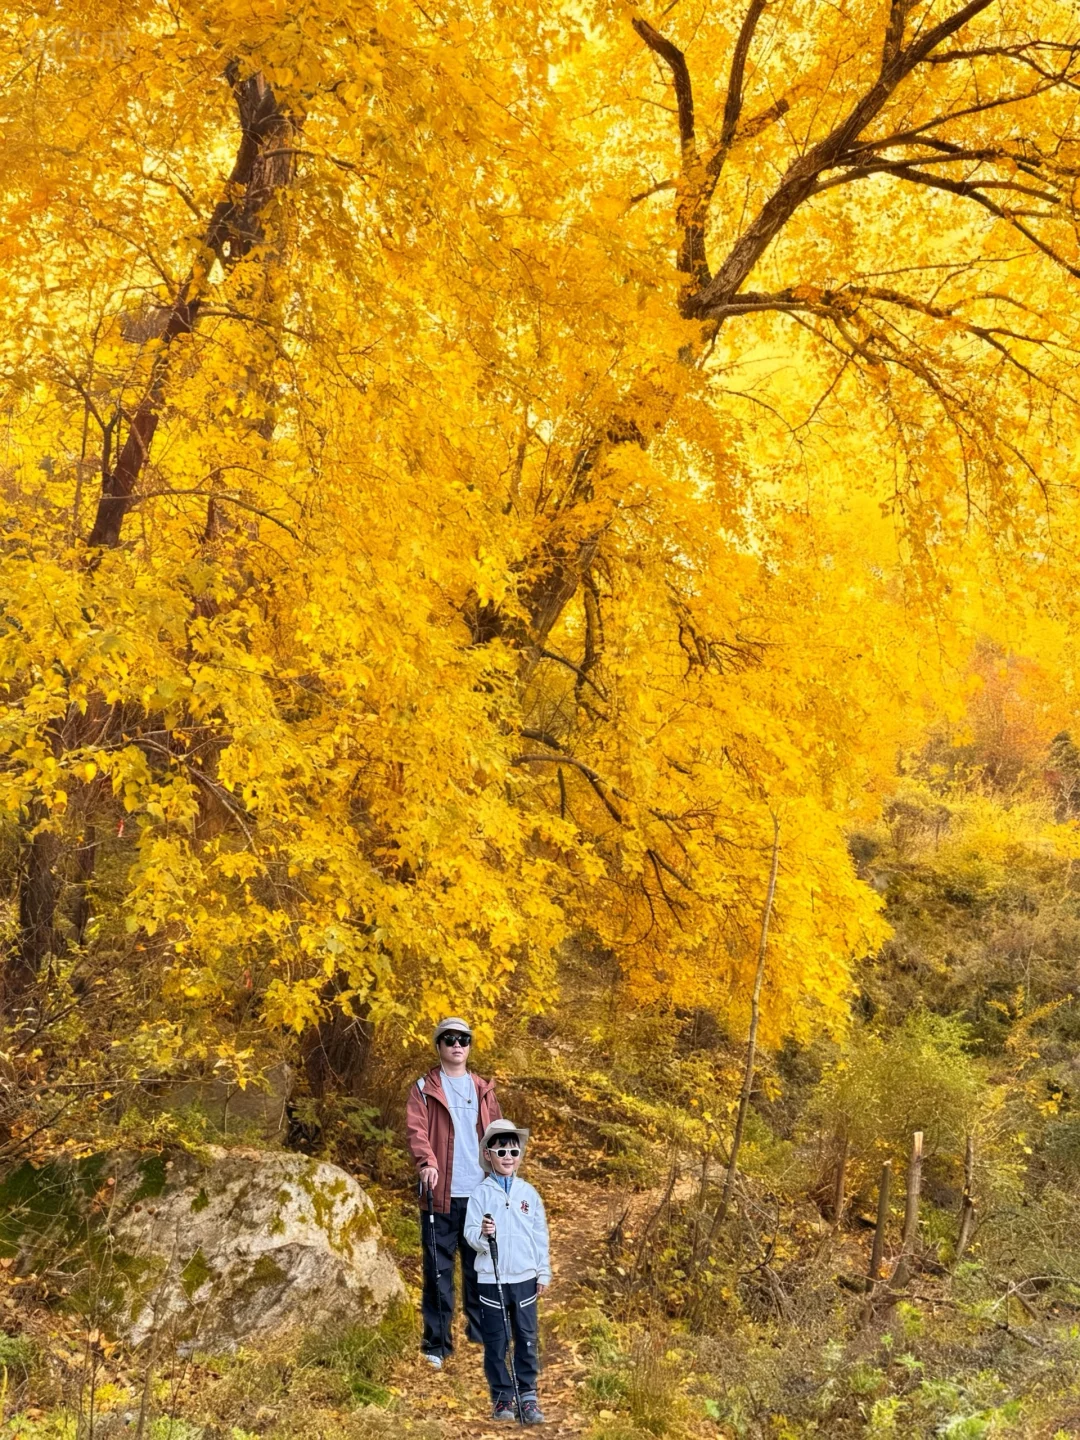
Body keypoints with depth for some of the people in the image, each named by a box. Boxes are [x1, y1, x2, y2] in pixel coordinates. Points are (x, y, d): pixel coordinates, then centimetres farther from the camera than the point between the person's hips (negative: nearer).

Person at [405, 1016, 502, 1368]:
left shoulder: (483, 1089, 14)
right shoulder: (424, 1088, 2)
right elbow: (416, 1128, -11)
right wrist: (427, 1162, -27)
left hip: (479, 1193, 3)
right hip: (441, 1195, -3)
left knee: (480, 1268, 10)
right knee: (438, 1270, 1)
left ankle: (481, 1335, 23)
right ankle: (437, 1344, 9)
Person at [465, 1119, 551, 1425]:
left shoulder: (528, 1192, 5)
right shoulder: (481, 1193, -3)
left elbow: (540, 1235, 8)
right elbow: (469, 1233, -7)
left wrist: (544, 1273, 7)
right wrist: (481, 1234, -29)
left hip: (525, 1278, 2)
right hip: (491, 1279, -2)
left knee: (527, 1339, 5)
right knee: (495, 1341, 5)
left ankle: (528, 1396, 14)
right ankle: (502, 1397, 16)